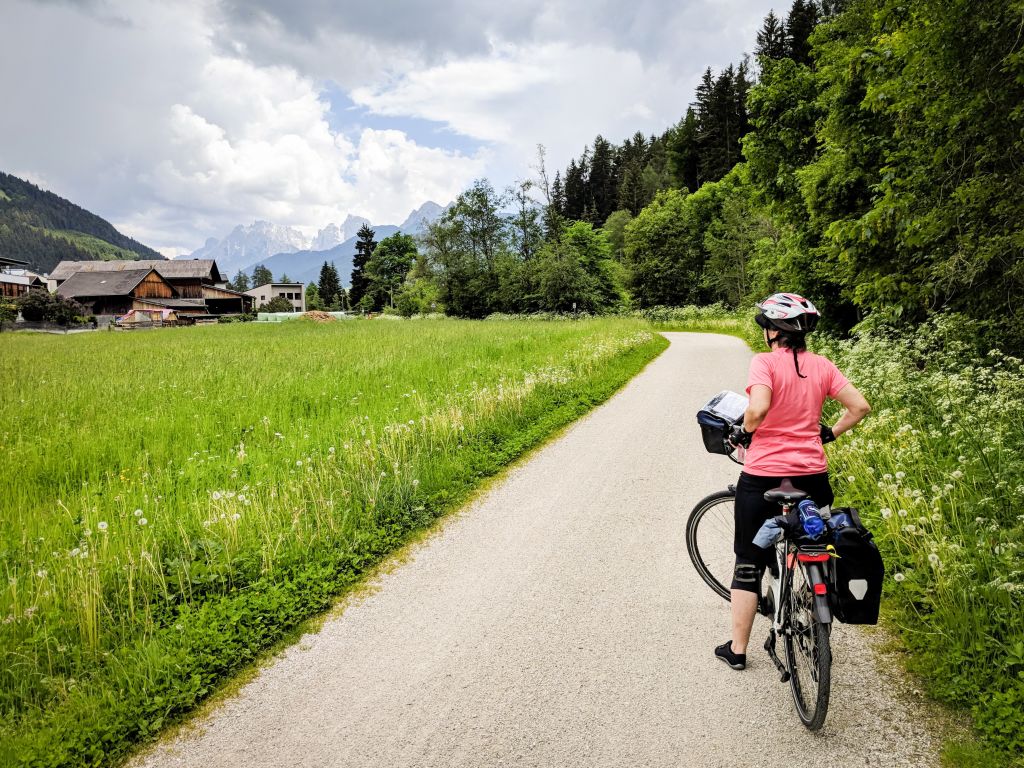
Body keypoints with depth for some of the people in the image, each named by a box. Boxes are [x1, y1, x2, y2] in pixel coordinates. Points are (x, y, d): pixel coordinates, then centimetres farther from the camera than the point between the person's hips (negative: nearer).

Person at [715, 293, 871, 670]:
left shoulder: (764, 362, -12)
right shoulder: (822, 365, 3)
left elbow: (757, 409, -27)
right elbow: (860, 406, 2)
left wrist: (743, 432, -8)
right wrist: (829, 433, 15)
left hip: (763, 478, -4)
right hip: (813, 476, 4)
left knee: (749, 563, 10)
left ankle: (737, 649, 19)